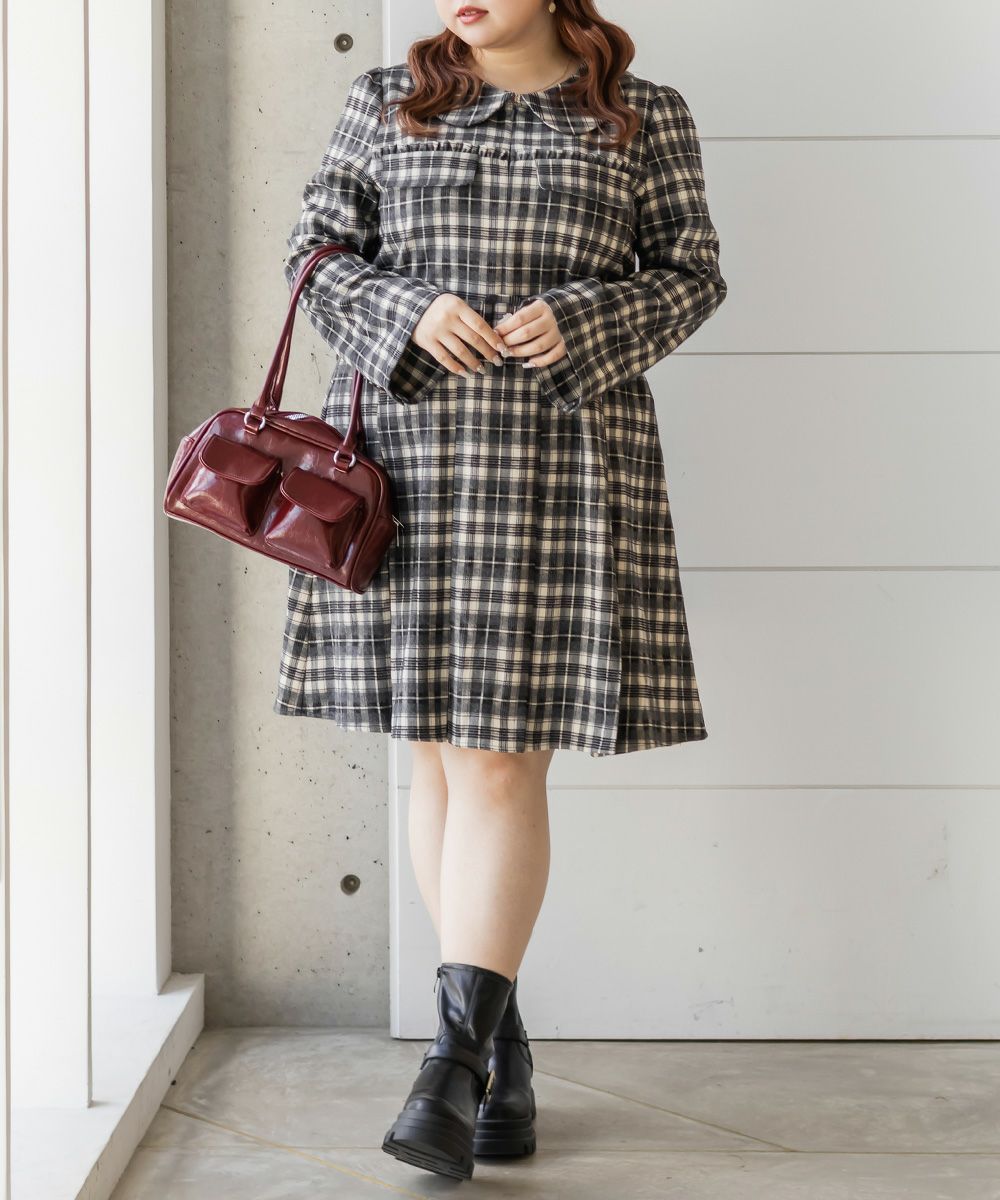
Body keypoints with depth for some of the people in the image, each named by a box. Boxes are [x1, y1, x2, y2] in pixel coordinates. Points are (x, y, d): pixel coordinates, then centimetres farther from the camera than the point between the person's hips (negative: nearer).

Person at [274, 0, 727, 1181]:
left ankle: (456, 1055, -7)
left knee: (503, 757, -10)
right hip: (406, 455, 3)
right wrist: (411, 313, -10)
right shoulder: (385, 102, 12)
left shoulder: (643, 115, 8)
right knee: (440, 755, 5)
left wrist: (578, 325, -11)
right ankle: (503, 1042, 17)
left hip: (560, 463, -2)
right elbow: (318, 252, 10)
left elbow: (691, 273, 8)